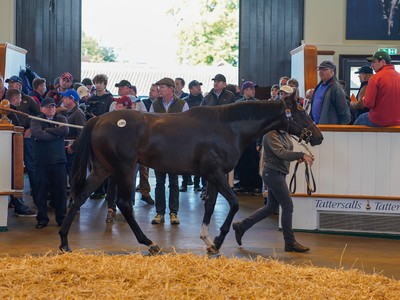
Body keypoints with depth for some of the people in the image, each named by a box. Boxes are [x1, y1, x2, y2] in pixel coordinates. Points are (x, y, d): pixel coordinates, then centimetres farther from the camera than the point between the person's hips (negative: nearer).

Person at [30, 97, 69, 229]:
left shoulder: (61, 119, 12)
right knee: (42, 191, 1)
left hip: (59, 160, 1)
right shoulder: (36, 120, 5)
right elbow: (36, 133, -15)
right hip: (42, 160, -1)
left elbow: (65, 130, -9)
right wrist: (56, 135, -9)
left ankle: (61, 218, 13)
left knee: (61, 191, 2)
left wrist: (46, 131, -7)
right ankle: (42, 219, 11)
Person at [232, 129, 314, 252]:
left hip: (279, 174, 10)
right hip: (273, 173, -10)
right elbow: (280, 152, -29)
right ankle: (290, 243, 8)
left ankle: (241, 226, 25)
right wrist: (301, 155, -34)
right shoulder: (271, 134, -17)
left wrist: (299, 157, -4)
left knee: (271, 207, 17)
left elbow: (287, 152, 16)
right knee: (287, 206, -3)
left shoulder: (284, 133, 11)